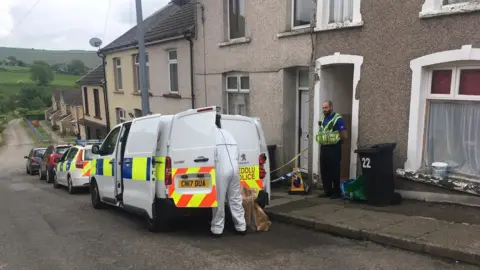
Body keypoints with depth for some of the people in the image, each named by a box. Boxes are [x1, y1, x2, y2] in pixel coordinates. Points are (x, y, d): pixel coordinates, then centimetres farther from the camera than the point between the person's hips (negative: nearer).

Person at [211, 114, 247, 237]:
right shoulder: (227, 133, 22)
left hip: (221, 170, -7)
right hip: (234, 168, 7)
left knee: (219, 200, 2)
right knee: (235, 199, 13)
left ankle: (217, 229, 9)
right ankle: (241, 227, 18)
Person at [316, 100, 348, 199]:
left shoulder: (338, 119, -12)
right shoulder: (322, 118, 12)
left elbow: (344, 136, -12)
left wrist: (336, 142, 1)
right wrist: (323, 142, 11)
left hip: (333, 148, -8)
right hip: (323, 148, 8)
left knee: (334, 171, -2)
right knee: (324, 171, 10)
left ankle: (337, 192, 9)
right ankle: (328, 191, 20)